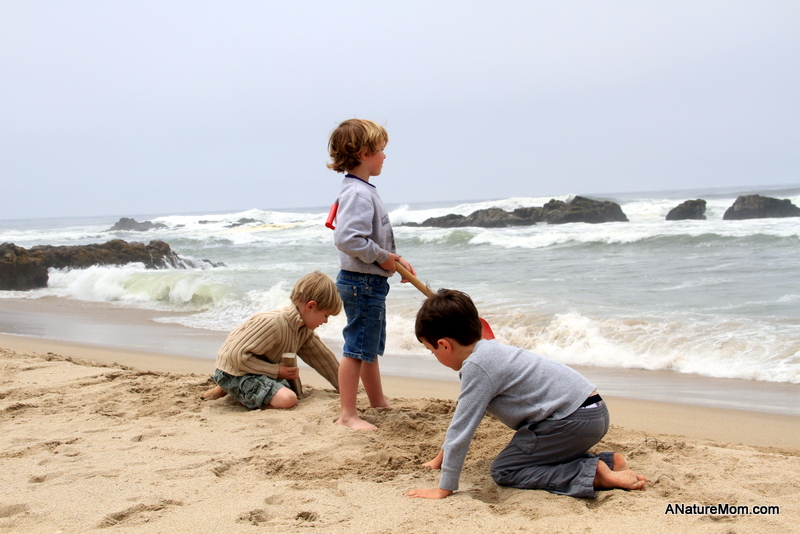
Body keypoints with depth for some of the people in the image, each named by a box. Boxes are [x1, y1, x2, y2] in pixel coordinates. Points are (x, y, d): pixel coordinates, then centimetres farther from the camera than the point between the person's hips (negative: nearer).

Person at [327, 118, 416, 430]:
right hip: (362, 282, -11)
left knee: (371, 348, 20)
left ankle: (378, 404, 33)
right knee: (357, 349, -5)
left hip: (372, 282, 11)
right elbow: (348, 239, -32)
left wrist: (397, 260, 10)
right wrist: (383, 258, -20)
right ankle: (348, 415, 2)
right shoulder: (358, 194, -21)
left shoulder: (364, 191, 14)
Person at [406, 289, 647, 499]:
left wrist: (443, 490, -10)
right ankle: (607, 461, 15)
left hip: (573, 418, -10)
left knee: (503, 471, -3)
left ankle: (593, 474, -14)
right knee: (527, 454, 27)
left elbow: (461, 430, -16)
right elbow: (463, 416, 26)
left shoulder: (476, 367, -16)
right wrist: (440, 458, 33)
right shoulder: (487, 352, 14)